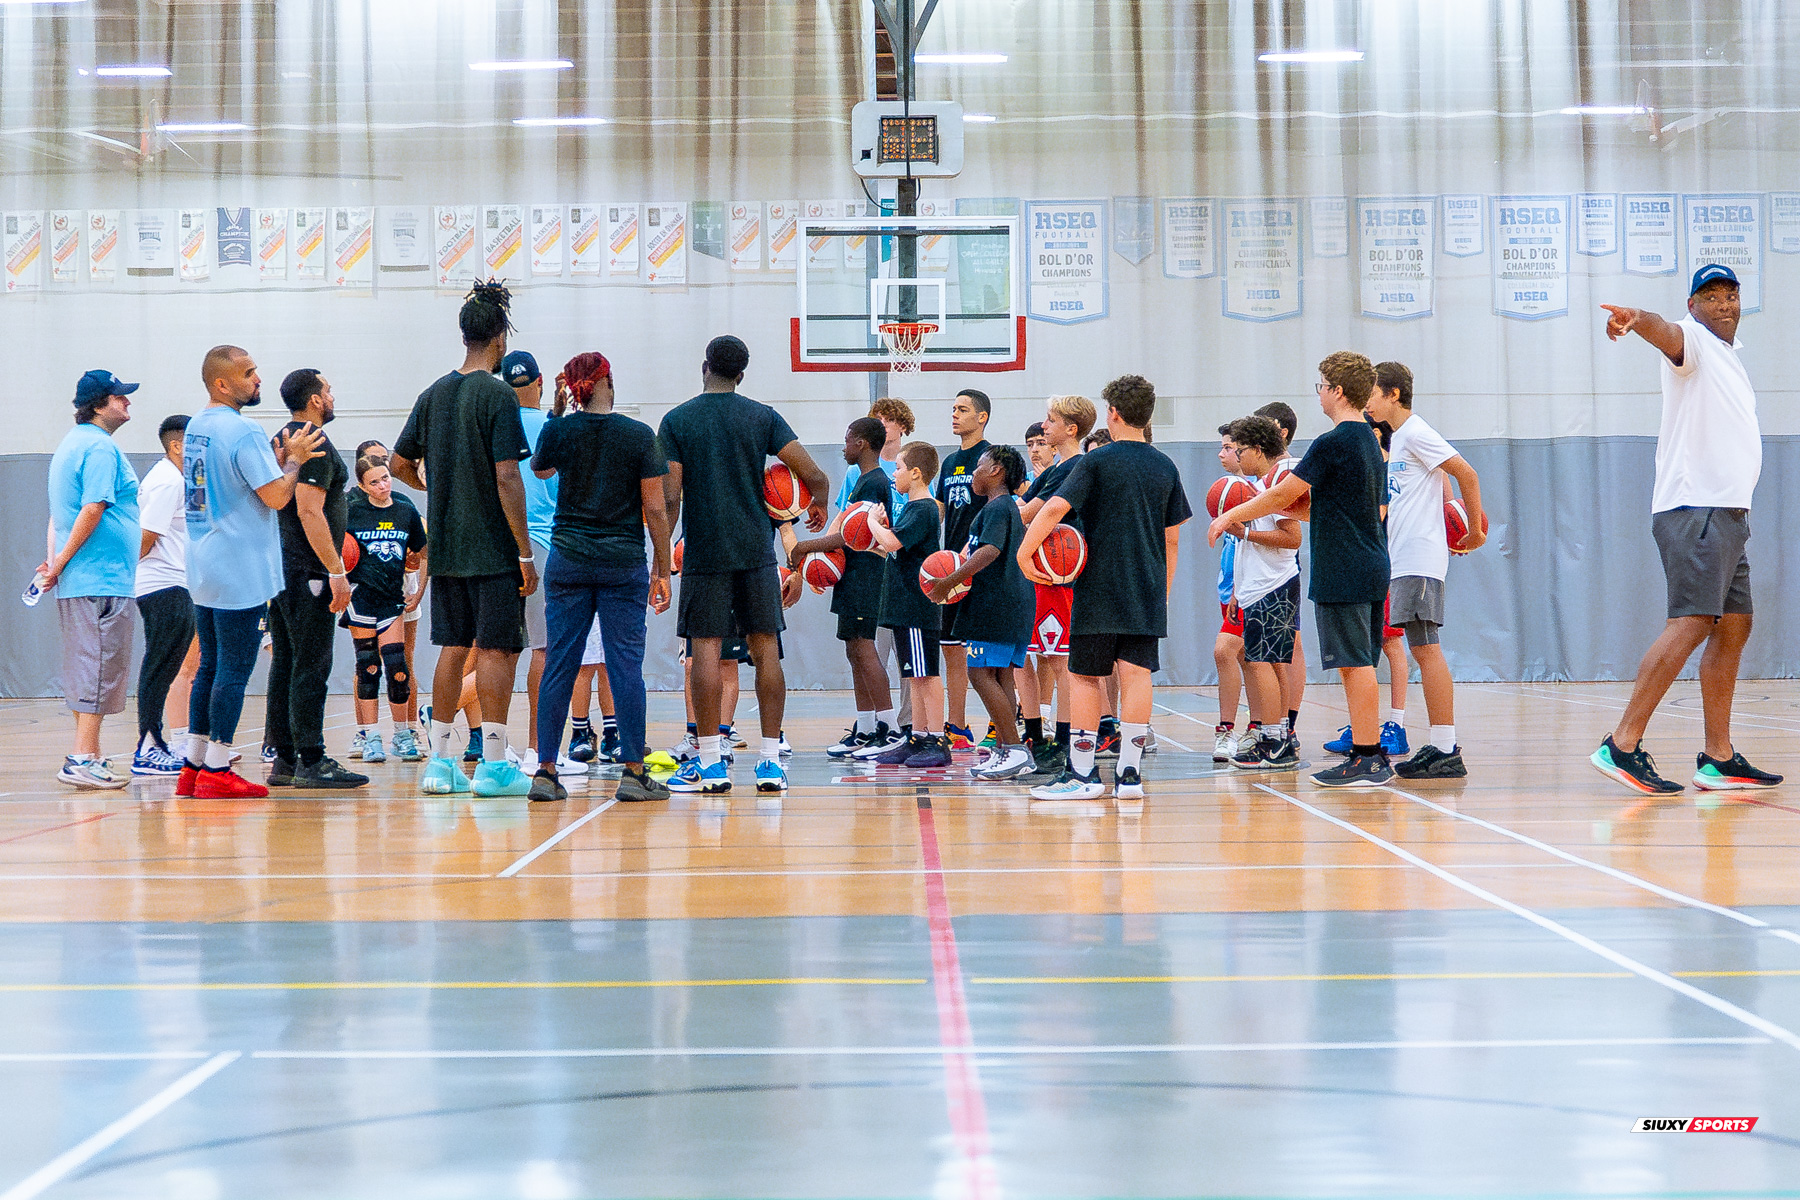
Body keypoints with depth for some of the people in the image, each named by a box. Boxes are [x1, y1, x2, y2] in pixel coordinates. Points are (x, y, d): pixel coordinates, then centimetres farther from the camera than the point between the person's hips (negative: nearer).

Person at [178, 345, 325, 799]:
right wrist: (294, 459, -2)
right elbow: (277, 497, -18)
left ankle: (194, 767, 16)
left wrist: (278, 460, 15)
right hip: (241, 573, -9)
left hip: (204, 569, 9)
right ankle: (216, 770, -3)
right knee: (234, 669, -4)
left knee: (211, 666, 14)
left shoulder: (196, 427, 14)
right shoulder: (243, 430, -16)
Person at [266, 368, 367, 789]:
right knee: (311, 667, -9)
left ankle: (284, 760, 13)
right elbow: (310, 512, -21)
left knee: (285, 663, 11)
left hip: (278, 567, 10)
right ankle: (311, 762, -10)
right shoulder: (316, 445, -13)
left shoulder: (283, 439, 18)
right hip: (307, 572, -10)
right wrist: (336, 572, -20)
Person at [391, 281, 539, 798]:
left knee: (453, 649, 11)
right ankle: (493, 766, -3)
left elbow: (399, 465, 15)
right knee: (497, 650, -3)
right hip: (494, 549, -6)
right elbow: (507, 477, -16)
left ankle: (439, 762, 12)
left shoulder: (433, 394, 10)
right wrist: (525, 552, -14)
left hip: (446, 547, 6)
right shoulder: (497, 395, -11)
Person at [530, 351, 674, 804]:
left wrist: (562, 414, 21)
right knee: (625, 665, 1)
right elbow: (655, 510, -4)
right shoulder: (639, 435, -5)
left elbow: (539, 470, 23)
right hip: (624, 563, -2)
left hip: (568, 561, 2)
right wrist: (662, 570, 3)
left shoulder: (558, 431, -1)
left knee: (559, 665, 5)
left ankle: (545, 770, 2)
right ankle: (633, 773, 1)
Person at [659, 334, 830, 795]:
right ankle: (770, 761, 4)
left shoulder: (677, 420, 0)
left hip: (704, 551, -1)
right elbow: (813, 475, -2)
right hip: (756, 549, 1)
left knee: (706, 649, 1)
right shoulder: (763, 417, 3)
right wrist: (819, 506, 20)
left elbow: (670, 497, -5)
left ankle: (710, 763, 2)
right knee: (765, 647, 5)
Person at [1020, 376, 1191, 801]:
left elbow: (1054, 508, -17)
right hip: (1147, 591, 4)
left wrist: (1024, 552, -12)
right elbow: (1172, 539, 13)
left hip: (1099, 588, -4)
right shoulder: (1165, 467, 9)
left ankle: (1083, 773, 5)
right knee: (1136, 674, 2)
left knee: (1085, 676, 5)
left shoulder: (1097, 461, -5)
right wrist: (1164, 592, 20)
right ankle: (1129, 773, -2)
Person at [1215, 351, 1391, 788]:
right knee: (1358, 663, 12)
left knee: (1354, 663, -7)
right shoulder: (1370, 441, 15)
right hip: (1373, 568, 9)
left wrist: (1231, 517, 2)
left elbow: (1282, 495, -9)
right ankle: (1371, 754, 13)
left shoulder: (1333, 444, -14)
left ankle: (1366, 759, -7)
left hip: (1343, 572, -9)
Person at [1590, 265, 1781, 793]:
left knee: (1733, 627, 8)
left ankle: (1719, 759, 12)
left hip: (1727, 513, 10)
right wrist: (1636, 318, -51)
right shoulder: (1694, 340, -4)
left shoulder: (1730, 359, 23)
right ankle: (1622, 745, -22)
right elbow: (1668, 333, -28)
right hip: (1694, 510, -10)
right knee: (1691, 624, -18)